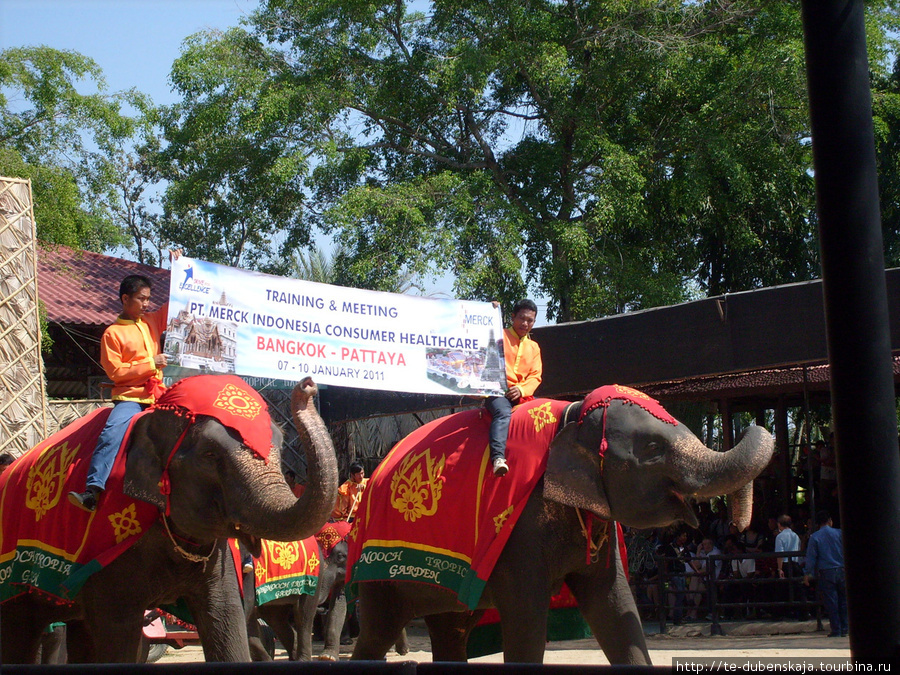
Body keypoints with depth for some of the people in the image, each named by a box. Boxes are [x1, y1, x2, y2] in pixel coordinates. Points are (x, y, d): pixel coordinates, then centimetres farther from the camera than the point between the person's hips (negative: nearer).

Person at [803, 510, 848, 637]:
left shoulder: (814, 537, -2)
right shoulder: (839, 533, 1)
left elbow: (811, 557, -3)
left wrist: (807, 574, 1)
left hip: (826, 573, -1)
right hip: (842, 570, 1)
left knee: (831, 603, 2)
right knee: (843, 600, 11)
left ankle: (836, 630, 2)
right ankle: (844, 628, 10)